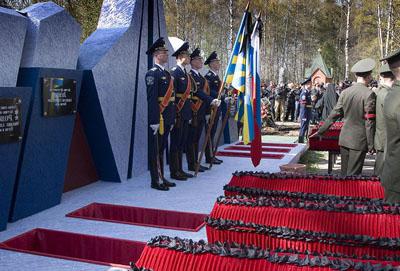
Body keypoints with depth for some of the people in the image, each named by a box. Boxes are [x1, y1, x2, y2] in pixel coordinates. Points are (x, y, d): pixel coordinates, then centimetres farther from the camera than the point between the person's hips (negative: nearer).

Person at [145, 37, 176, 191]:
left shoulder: (167, 74, 16)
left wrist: (172, 118, 16)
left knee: (162, 149, 15)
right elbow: (152, 99, -18)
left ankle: (161, 178, 23)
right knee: (156, 150, 0)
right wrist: (154, 121, -22)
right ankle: (156, 181, 7)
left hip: (167, 118, 9)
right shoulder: (152, 74, -12)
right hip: (158, 118, -9)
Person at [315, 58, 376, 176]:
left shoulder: (345, 92, 3)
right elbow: (369, 122, -12)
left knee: (344, 173, 14)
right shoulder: (369, 94, -13)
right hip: (359, 141, -5)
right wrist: (371, 144, -6)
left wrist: (320, 131, 13)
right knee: (353, 175, 0)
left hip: (344, 138, 5)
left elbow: (334, 115, 5)